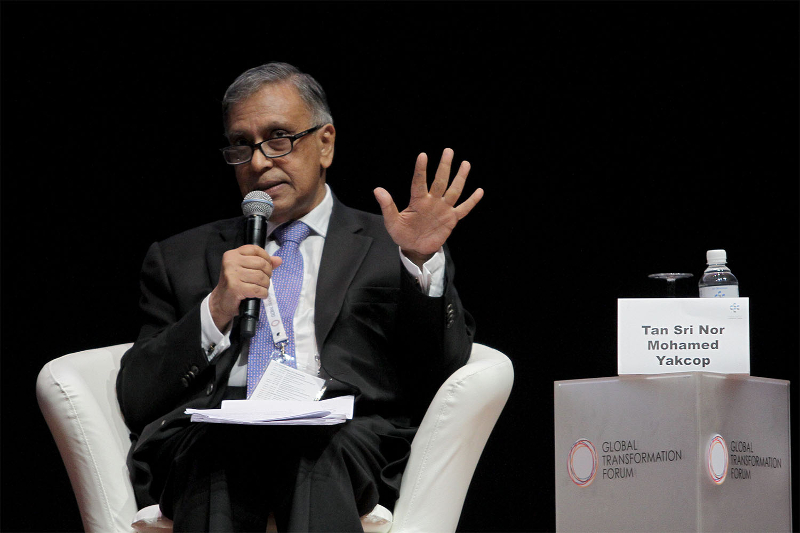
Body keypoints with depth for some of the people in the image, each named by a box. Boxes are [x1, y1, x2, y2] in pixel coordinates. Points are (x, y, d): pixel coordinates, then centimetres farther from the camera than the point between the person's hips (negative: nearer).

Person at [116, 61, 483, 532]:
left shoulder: (385, 247, 22)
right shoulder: (179, 259, 27)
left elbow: (442, 382, 9)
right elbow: (135, 400, 16)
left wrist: (422, 265, -4)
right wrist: (215, 312, 2)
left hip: (344, 435, 0)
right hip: (208, 432, 0)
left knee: (319, 449, -38)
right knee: (219, 447, -38)